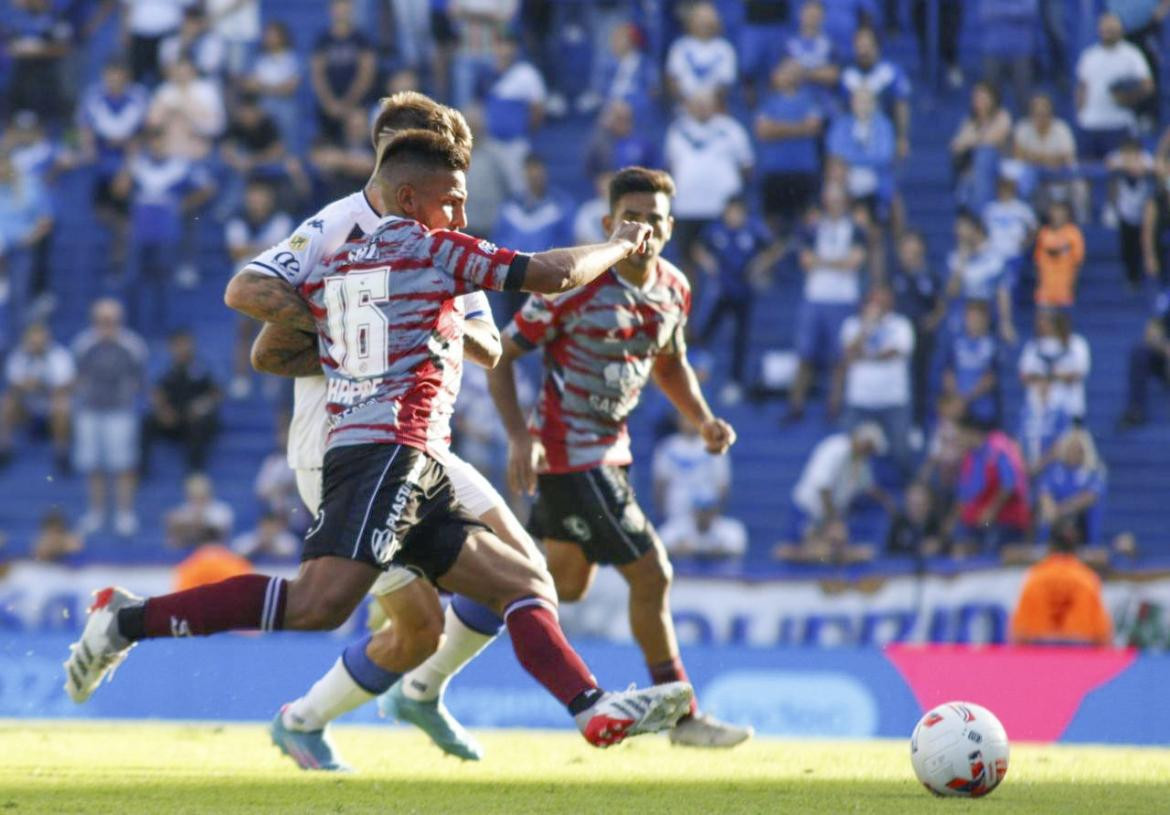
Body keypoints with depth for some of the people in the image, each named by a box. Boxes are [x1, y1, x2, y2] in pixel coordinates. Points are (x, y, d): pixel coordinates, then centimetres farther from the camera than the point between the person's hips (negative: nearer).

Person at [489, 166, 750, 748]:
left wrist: (703, 420, 3)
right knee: (651, 575, -9)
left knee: (566, 586, 21)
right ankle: (683, 716, 3)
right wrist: (519, 437, -25)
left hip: (610, 450, 9)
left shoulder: (674, 290, 3)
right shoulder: (575, 285, -19)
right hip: (568, 455, -9)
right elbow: (502, 356, -13)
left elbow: (670, 365, 21)